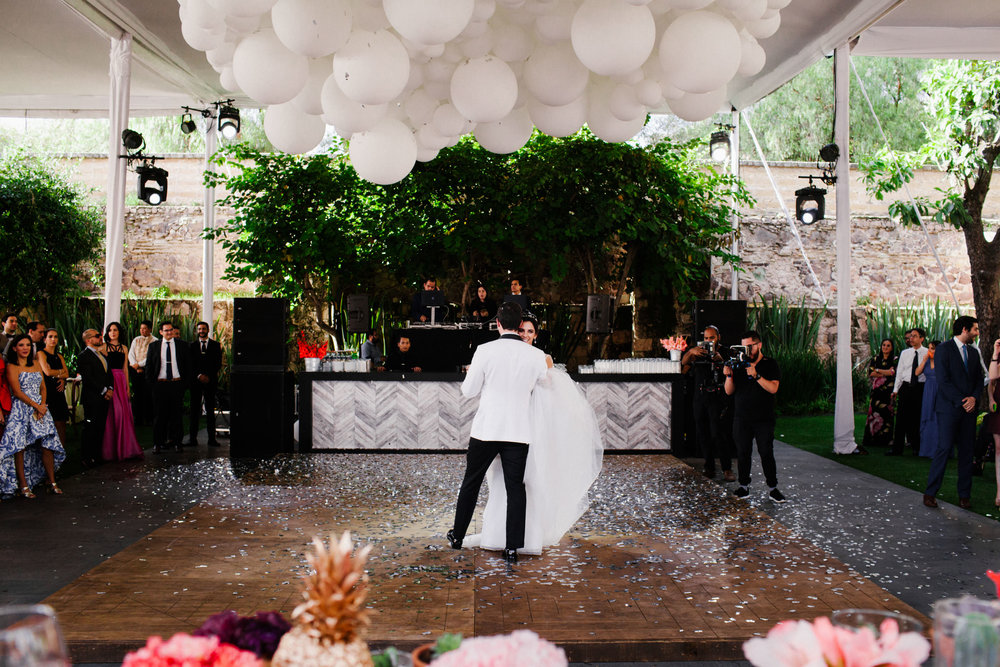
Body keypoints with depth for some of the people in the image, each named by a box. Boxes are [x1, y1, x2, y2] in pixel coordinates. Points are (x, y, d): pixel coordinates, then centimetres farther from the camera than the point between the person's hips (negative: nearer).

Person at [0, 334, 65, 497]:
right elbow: (17, 392, -9)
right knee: (20, 446, -7)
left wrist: (42, 405, -2)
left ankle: (52, 482, 4)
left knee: (47, 445, -2)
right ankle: (23, 486, -3)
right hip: (21, 409, -5)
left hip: (40, 408, 5)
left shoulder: (36, 365, 16)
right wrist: (36, 406, -10)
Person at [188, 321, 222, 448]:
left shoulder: (216, 345, 10)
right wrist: (199, 375, -9)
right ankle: (192, 438, 0)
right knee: (194, 409, -2)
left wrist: (209, 376, -8)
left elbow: (218, 364, 4)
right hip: (196, 381, 1)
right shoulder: (192, 346, 12)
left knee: (210, 409, -1)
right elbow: (190, 364, 6)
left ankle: (212, 438, -1)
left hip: (211, 381, -1)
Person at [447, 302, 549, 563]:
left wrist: (471, 374, 17)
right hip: (519, 431, 1)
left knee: (471, 483, 15)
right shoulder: (536, 355, -5)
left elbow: (468, 391, -3)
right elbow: (543, 381, 16)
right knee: (515, 488, 7)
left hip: (486, 429, -1)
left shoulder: (485, 351, -10)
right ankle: (512, 547, 5)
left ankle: (457, 536, 28)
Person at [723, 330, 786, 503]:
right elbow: (729, 391, 7)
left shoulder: (770, 365, 1)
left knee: (766, 453, -4)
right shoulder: (739, 365, 9)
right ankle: (744, 486, 13)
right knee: (742, 453, 3)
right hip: (742, 418, 3)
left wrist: (756, 375, -24)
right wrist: (729, 376, -11)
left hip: (764, 419, -3)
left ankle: (773, 488, 4)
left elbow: (773, 388, -13)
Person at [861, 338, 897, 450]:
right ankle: (872, 439, -3)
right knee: (875, 413, -5)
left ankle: (887, 440, -2)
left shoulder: (895, 360, 7)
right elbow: (870, 373, 2)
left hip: (889, 391, -2)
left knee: (887, 414, -7)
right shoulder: (875, 359, 14)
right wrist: (886, 373, -6)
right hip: (877, 391, 2)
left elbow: (893, 372, -9)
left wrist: (878, 370, -2)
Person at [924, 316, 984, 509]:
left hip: (968, 408, 6)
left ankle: (964, 495, 12)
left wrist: (974, 397, -4)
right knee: (944, 449, -9)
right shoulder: (944, 349, -4)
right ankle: (930, 492, 0)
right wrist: (961, 402, -13)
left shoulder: (973, 352, 16)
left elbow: (980, 378, 16)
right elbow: (943, 380, -11)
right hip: (949, 408, -6)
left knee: (967, 451, 6)